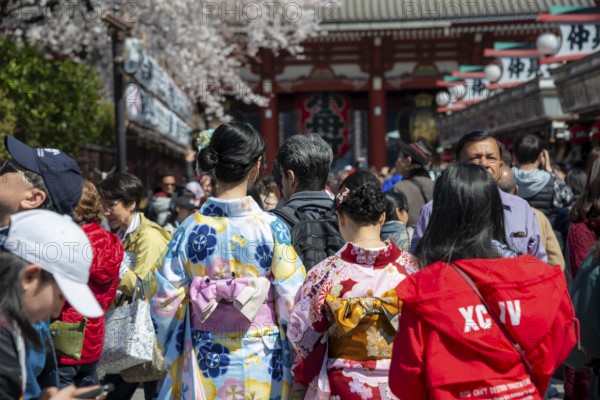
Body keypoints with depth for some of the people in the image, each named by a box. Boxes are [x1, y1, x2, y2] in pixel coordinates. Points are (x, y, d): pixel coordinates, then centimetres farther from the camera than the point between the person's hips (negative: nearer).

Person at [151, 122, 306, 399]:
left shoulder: (191, 228, -6)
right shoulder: (272, 228, -12)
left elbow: (165, 302, -2)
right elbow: (291, 301, -11)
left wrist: (174, 353, 13)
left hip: (205, 362, 2)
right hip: (262, 364, -2)